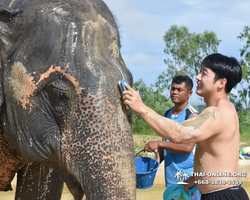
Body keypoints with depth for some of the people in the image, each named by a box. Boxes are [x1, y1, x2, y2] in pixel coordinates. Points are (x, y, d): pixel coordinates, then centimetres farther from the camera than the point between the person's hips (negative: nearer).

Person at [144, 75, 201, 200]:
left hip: (187, 174, -7)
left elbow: (188, 147, -19)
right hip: (170, 173, 7)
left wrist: (159, 143, -21)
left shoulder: (193, 116, -10)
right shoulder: (167, 114, 11)